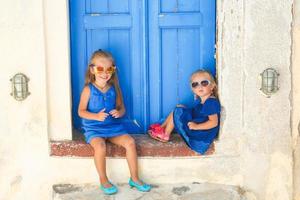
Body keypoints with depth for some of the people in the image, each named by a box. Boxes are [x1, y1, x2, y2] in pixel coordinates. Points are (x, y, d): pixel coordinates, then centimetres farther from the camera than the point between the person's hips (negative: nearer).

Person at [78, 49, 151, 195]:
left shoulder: (114, 89, 4)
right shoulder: (88, 89, -5)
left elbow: (121, 108, 11)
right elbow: (81, 111, -4)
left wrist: (119, 113, -14)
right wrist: (96, 116, -21)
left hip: (113, 126, 4)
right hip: (94, 128, -3)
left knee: (130, 141, -17)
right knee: (100, 146, -32)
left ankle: (134, 178, 0)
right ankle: (103, 180, -9)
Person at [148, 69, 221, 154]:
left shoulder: (212, 102, -22)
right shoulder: (199, 100, 7)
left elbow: (214, 122, -27)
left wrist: (196, 126, -30)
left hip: (202, 134, -10)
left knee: (178, 111, -11)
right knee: (180, 108, 13)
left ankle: (165, 135, 2)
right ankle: (162, 127, 13)